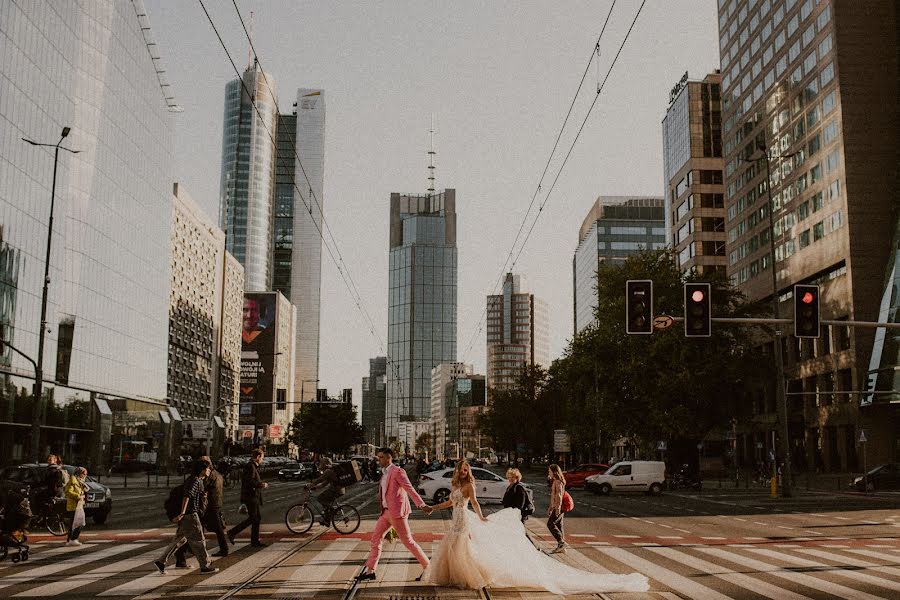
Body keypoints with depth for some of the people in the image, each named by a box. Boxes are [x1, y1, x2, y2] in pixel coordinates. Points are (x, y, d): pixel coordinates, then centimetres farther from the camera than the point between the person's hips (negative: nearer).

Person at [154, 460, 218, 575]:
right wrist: (182, 513, -31)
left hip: (186, 515, 10)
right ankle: (205, 566, 6)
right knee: (198, 540, -1)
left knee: (180, 539, 13)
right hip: (190, 514, -10)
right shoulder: (195, 481, -15)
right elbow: (187, 496, -26)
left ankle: (161, 562, 13)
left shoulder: (198, 480, 16)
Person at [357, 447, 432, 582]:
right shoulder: (385, 473, 15)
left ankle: (427, 567, 8)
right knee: (376, 538, 8)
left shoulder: (397, 472, -14)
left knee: (408, 541, -3)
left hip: (396, 512, -9)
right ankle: (370, 570, 14)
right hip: (386, 512, 9)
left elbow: (410, 489, -20)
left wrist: (422, 505, -28)